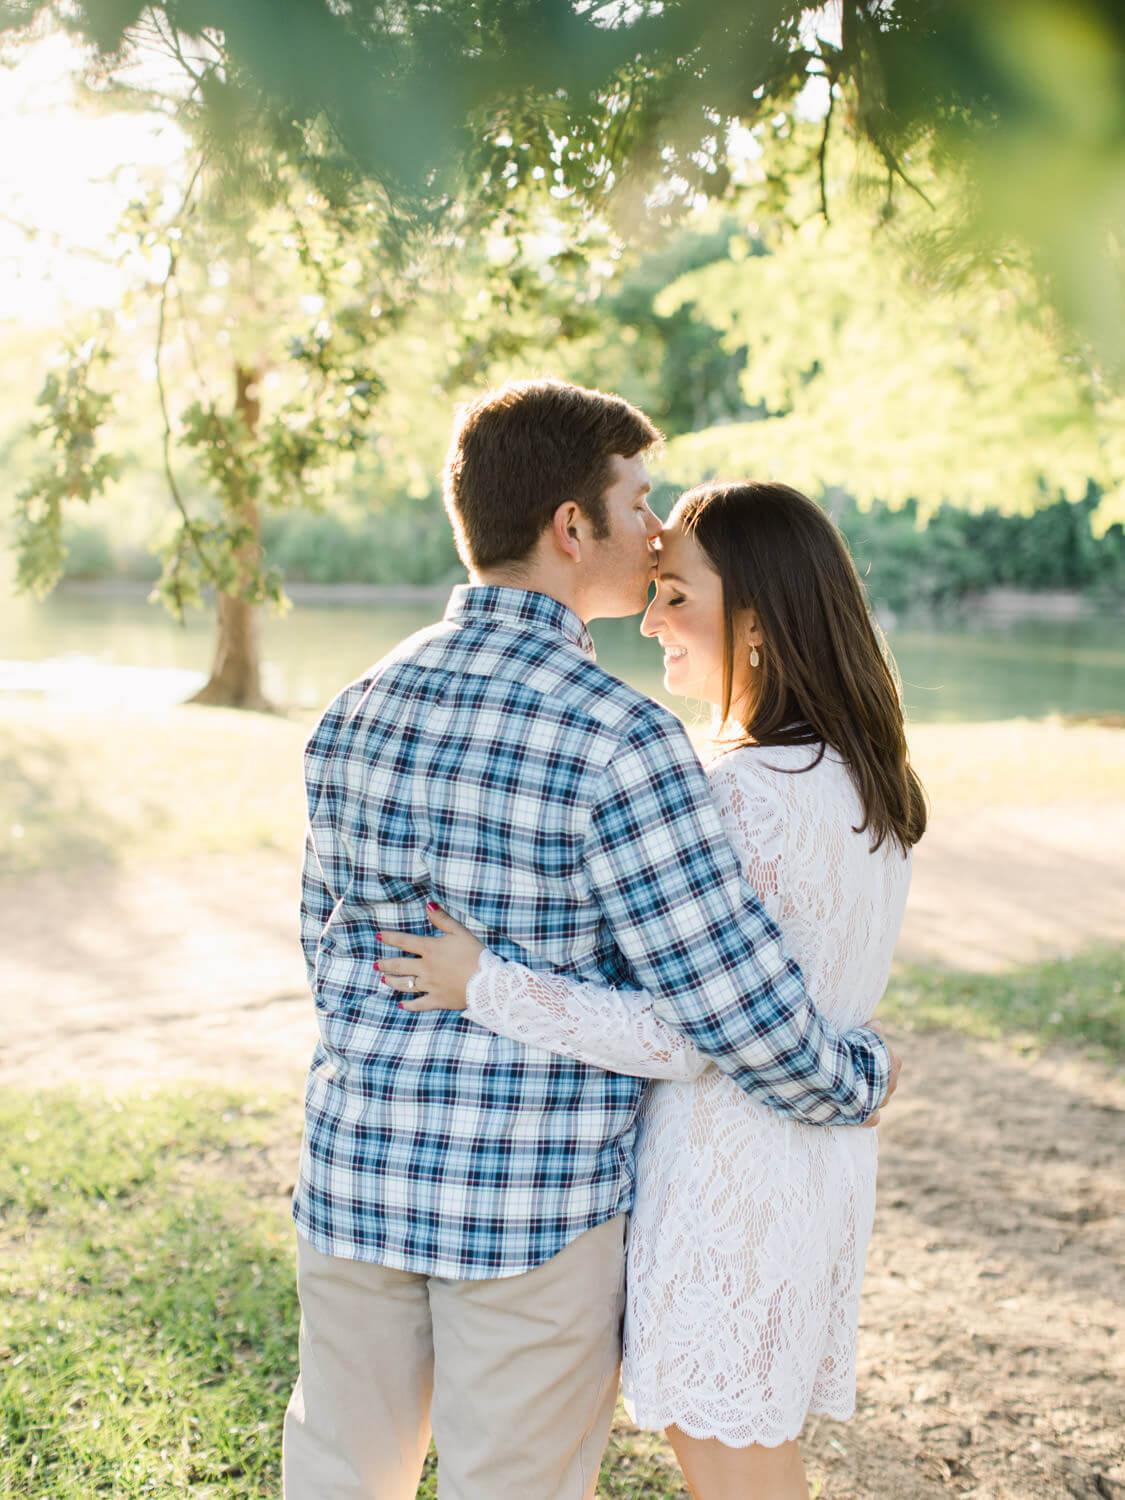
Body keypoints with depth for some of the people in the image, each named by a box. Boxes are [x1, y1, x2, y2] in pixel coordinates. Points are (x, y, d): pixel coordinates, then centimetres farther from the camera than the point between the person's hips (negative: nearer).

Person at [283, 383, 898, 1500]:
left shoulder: (356, 713, 1)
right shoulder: (615, 739, -20)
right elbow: (733, 999, -20)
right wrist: (858, 1079, -1)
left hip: (360, 1169, 6)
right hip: (539, 1200, -5)